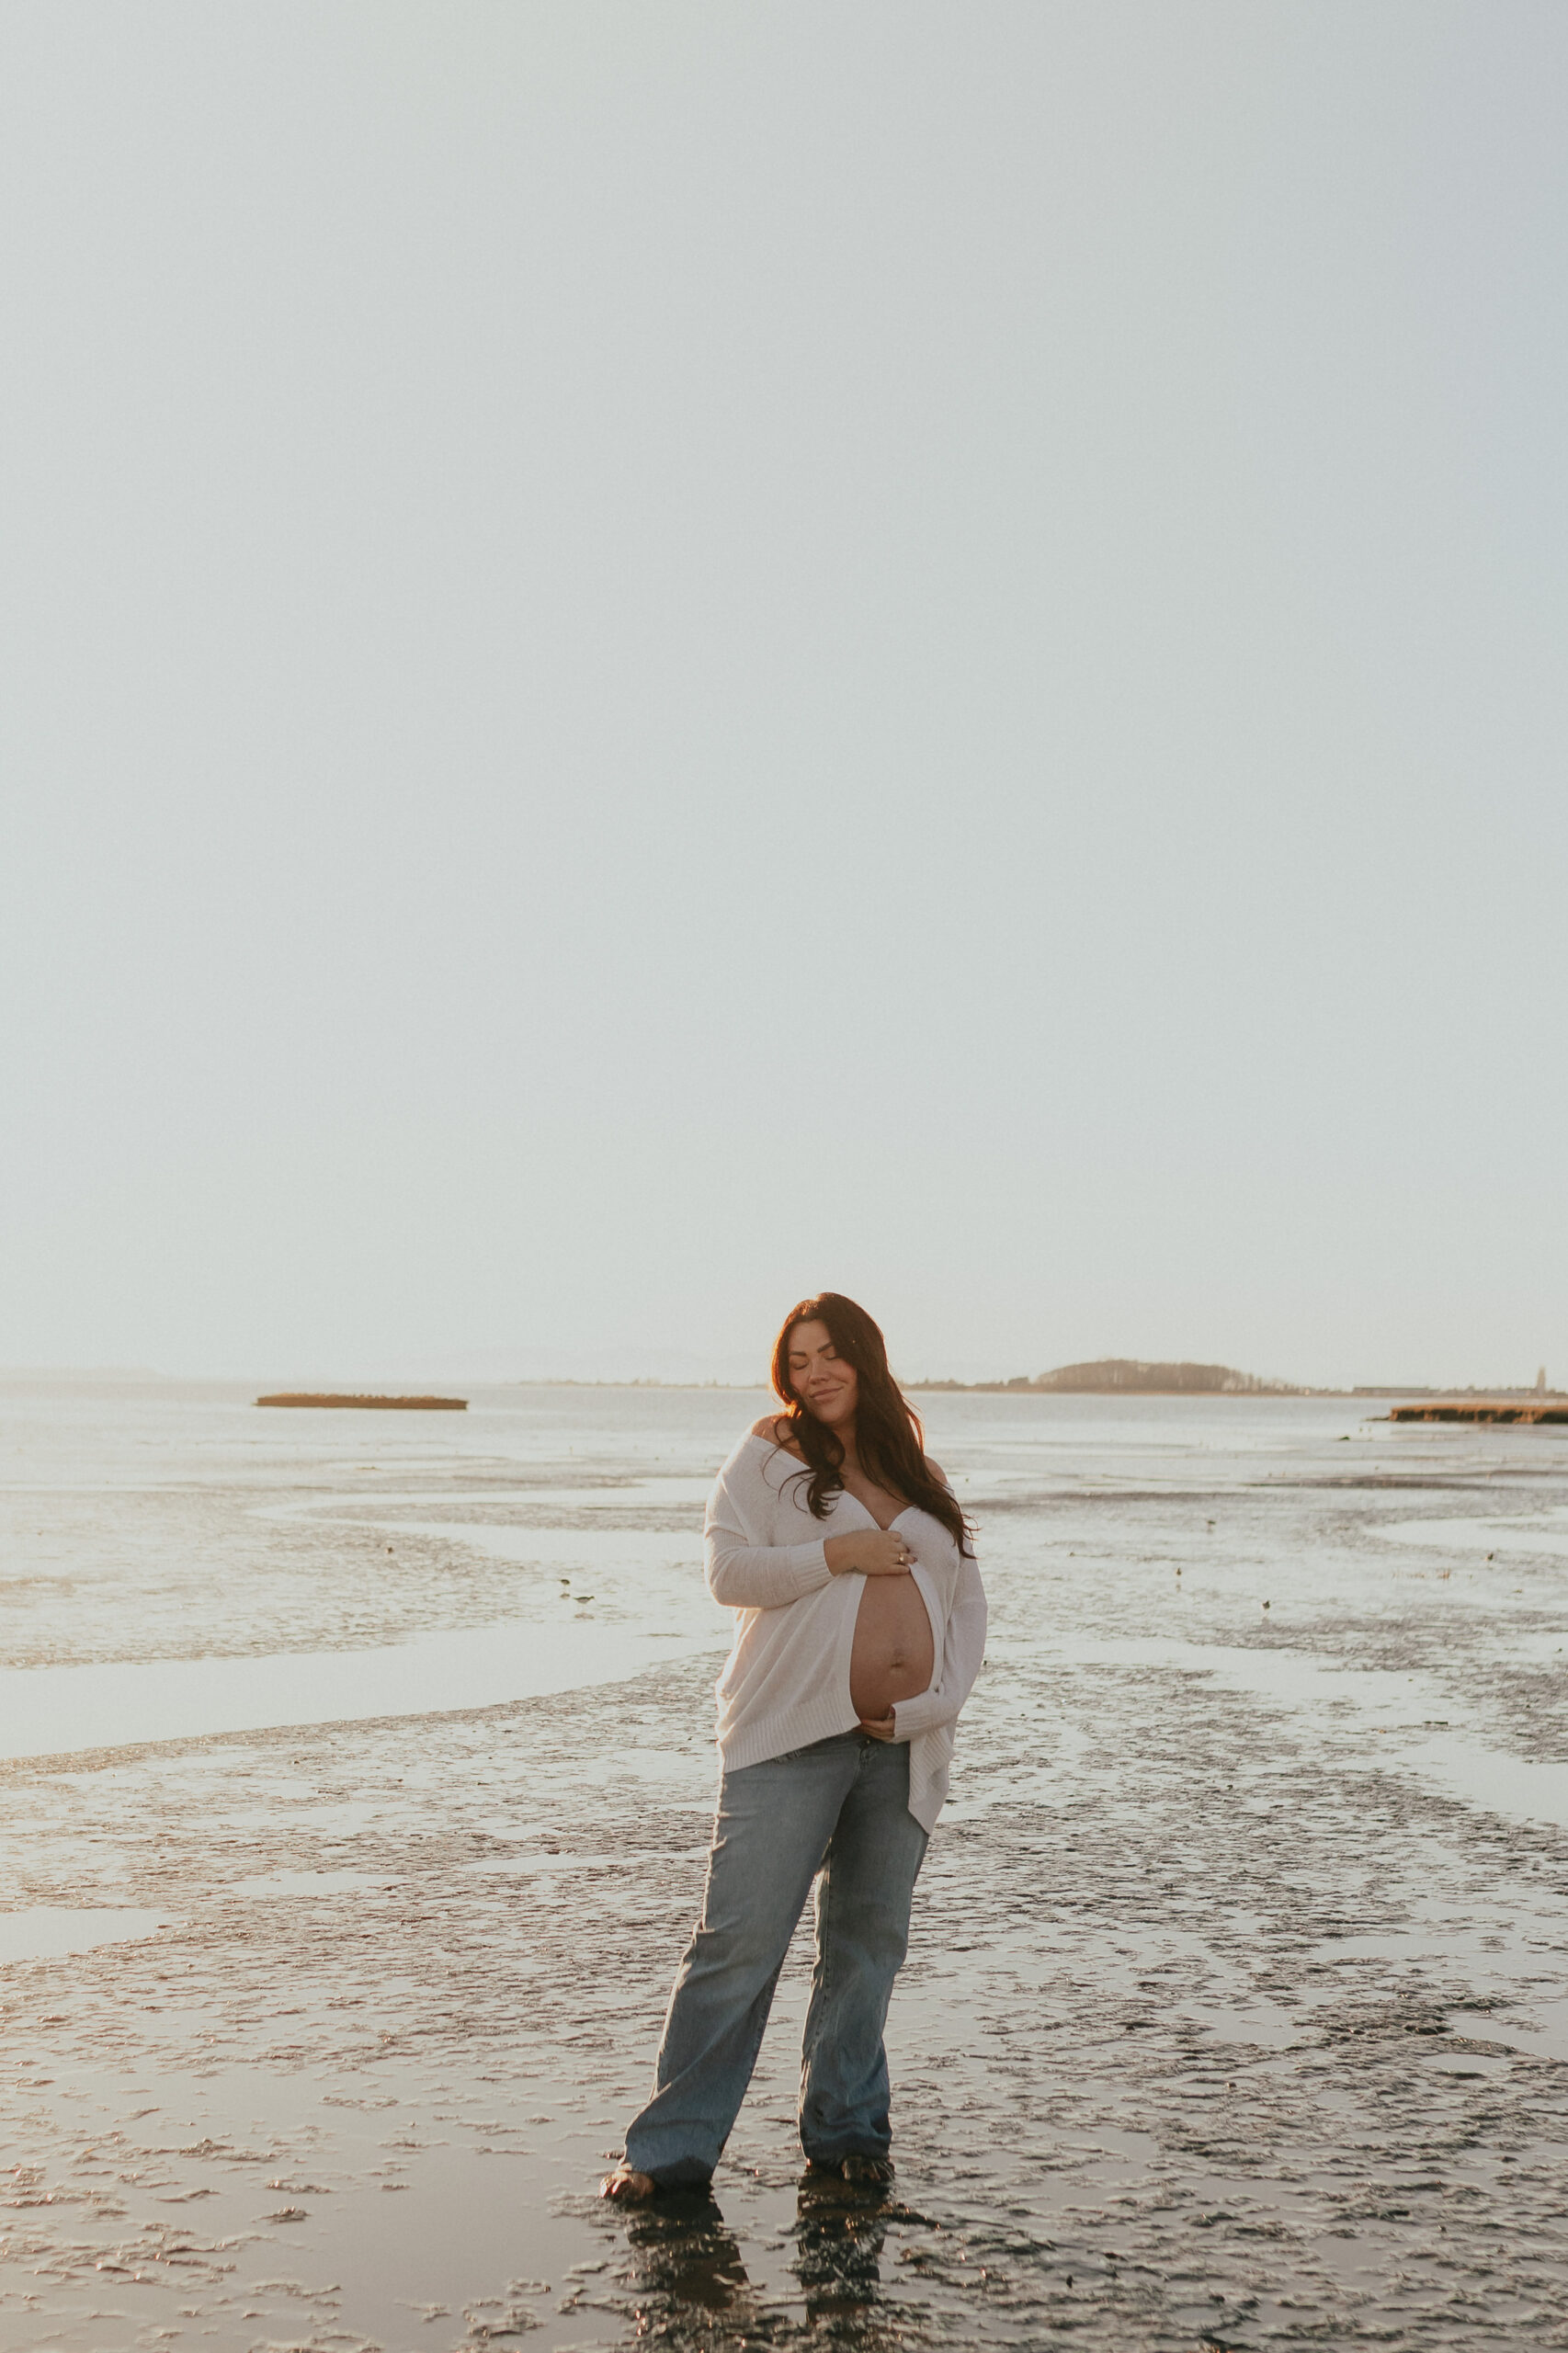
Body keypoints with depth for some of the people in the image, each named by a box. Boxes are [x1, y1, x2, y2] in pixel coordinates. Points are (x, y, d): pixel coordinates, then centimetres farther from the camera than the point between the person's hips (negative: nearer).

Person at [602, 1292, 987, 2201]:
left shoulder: (923, 1479, 16)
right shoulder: (770, 1457, 5)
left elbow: (968, 1603, 14)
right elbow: (730, 1571, -5)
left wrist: (936, 1703, 0)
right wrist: (840, 1553, -13)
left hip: (903, 1748, 4)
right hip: (793, 1735, -4)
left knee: (869, 1943, 10)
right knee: (740, 1938, -7)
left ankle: (848, 2131, 24)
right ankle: (671, 2145, 1)